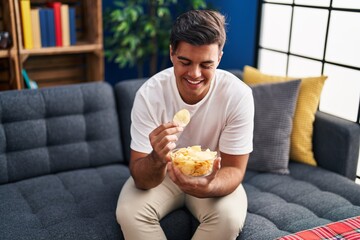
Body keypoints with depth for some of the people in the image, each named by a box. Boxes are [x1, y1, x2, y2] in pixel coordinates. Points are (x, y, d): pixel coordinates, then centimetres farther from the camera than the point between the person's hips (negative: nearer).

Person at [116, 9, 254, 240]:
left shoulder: (238, 95, -24)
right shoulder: (149, 94, -24)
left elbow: (234, 170, -18)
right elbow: (141, 179, -23)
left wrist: (206, 187, -42)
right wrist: (157, 159, -48)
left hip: (212, 177, 0)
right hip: (160, 174, 0)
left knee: (229, 216, -29)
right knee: (129, 212, -26)